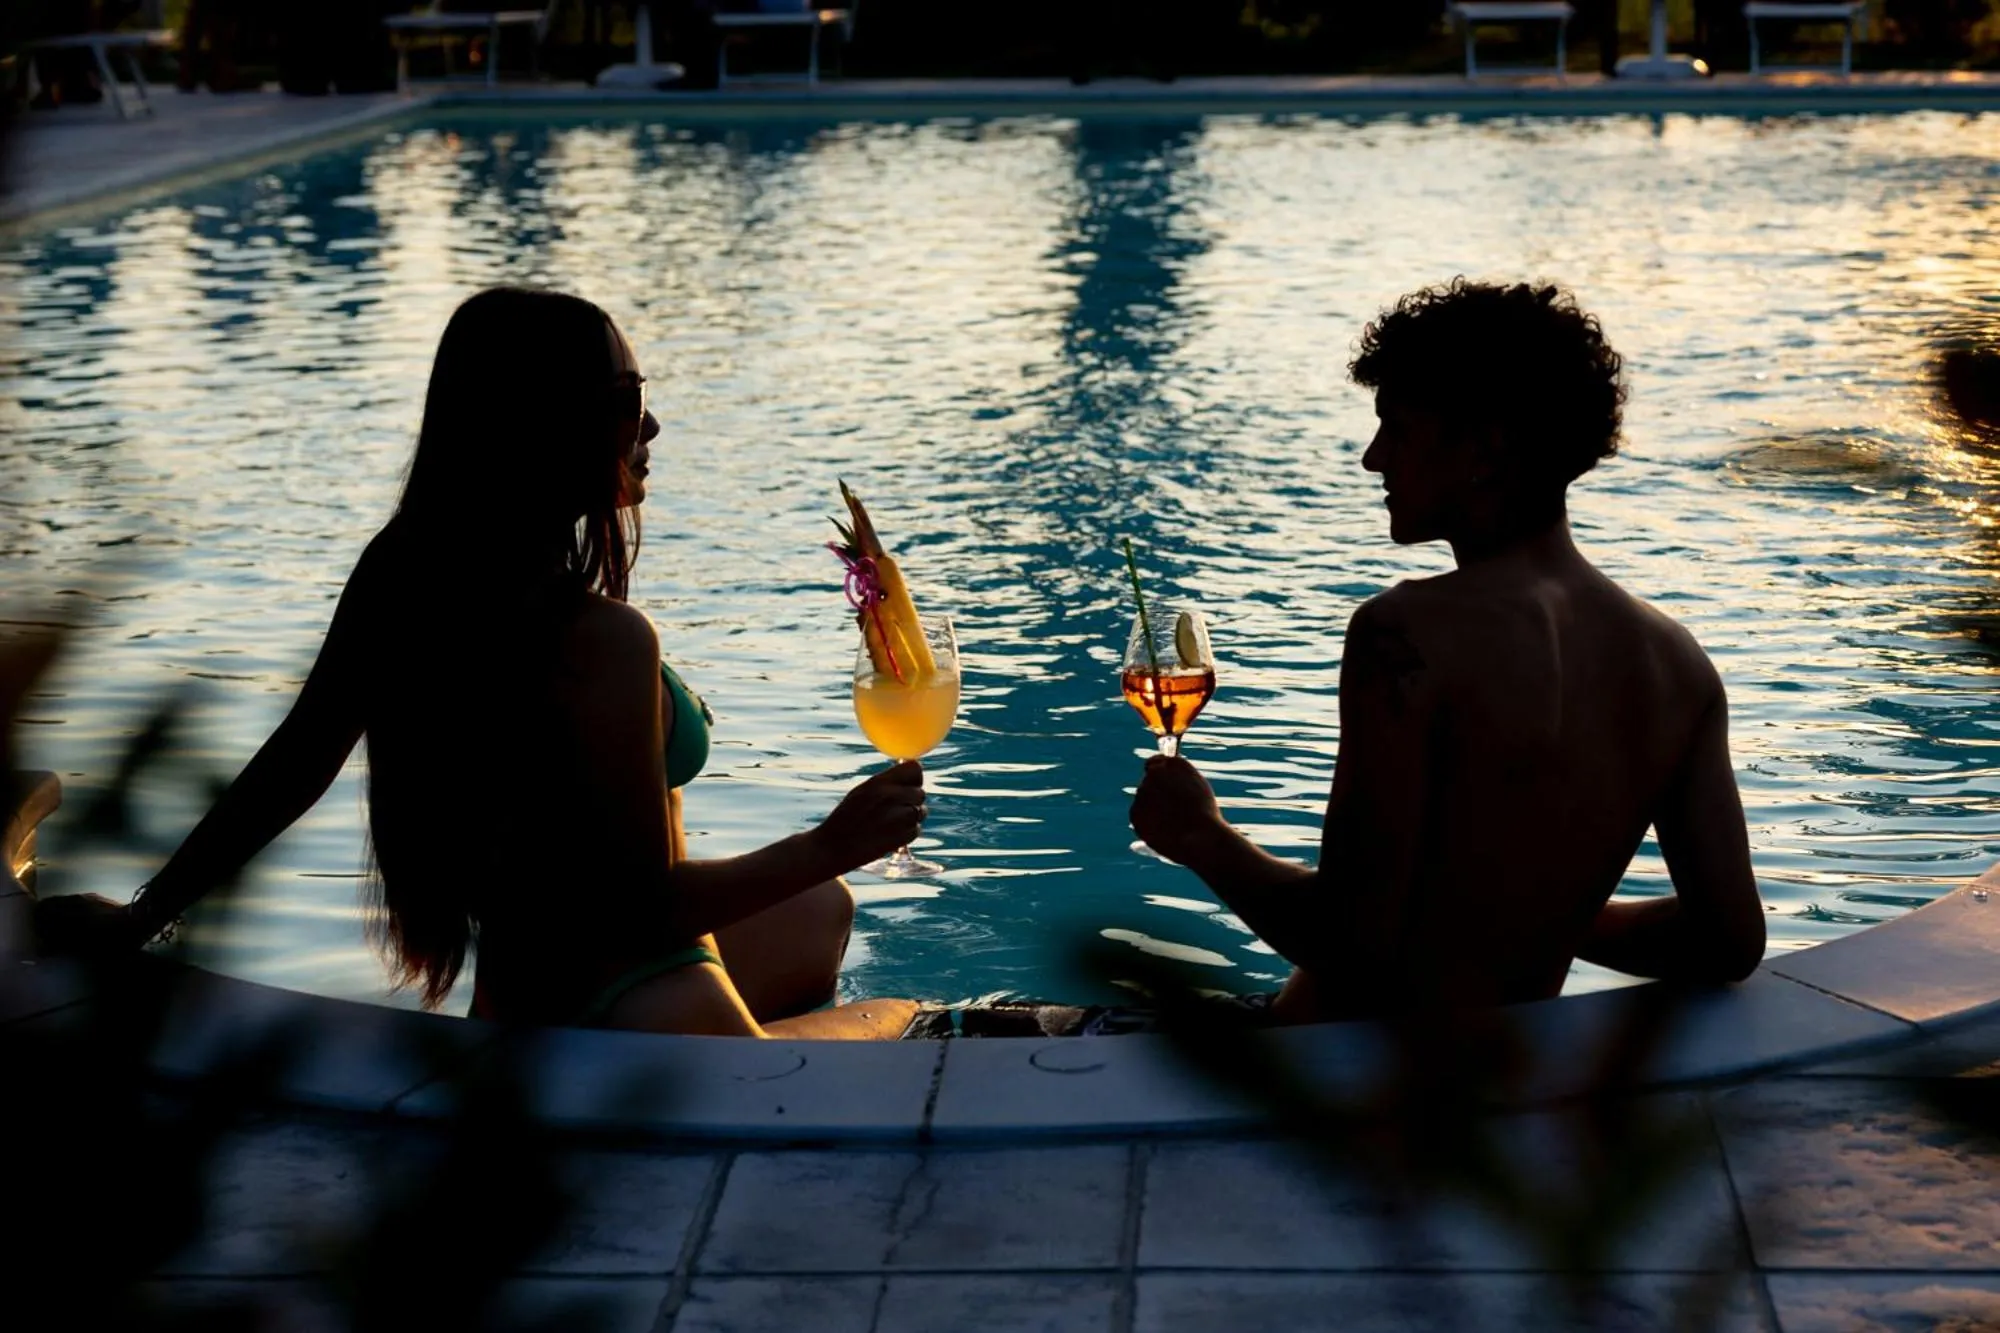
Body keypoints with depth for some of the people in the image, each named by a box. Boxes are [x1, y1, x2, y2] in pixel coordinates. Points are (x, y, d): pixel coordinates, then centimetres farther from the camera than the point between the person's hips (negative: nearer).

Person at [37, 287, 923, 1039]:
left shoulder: (399, 578, -4)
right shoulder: (601, 641, -28)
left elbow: (291, 766, 2)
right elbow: (647, 903, -22)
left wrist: (142, 915, 11)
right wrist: (831, 847, -14)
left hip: (514, 996, 8)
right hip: (631, 1013, -8)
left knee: (819, 912, 31)